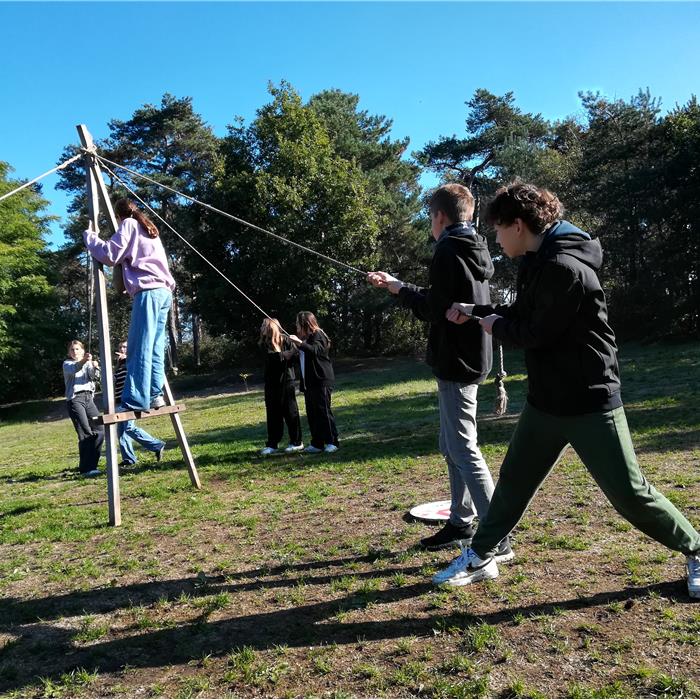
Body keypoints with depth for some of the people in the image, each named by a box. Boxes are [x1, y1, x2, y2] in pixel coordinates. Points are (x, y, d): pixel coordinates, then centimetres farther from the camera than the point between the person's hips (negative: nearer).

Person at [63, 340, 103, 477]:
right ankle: (85, 469, -10)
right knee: (85, 433, -13)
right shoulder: (67, 364, 10)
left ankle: (91, 464, 10)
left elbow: (94, 376, 1)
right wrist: (82, 361, -35)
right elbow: (73, 370, -15)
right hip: (75, 399, -5)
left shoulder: (88, 363, 21)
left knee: (100, 430, -1)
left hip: (88, 398, 5)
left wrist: (95, 367, -22)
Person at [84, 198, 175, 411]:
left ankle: (136, 402, -16)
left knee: (140, 349, -13)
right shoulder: (148, 228, 30)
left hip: (148, 291, -9)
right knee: (154, 349, 6)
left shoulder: (129, 224, 7)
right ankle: (155, 395, 2)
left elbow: (110, 254, -4)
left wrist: (90, 236, 9)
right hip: (164, 291, 9)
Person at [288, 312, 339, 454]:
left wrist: (299, 342, -37)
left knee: (323, 411, -7)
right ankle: (317, 443, 12)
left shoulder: (318, 335, -8)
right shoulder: (306, 337, 18)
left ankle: (332, 442, 1)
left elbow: (315, 350, -28)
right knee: (312, 413, 7)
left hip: (321, 380, -9)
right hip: (308, 382, 9)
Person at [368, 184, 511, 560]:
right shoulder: (474, 250, 15)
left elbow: (435, 308, -18)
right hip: (470, 359, 10)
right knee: (452, 446, 17)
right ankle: (461, 524, 27)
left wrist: (399, 289, -1)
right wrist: (398, 285, 25)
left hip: (455, 363, -10)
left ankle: (497, 539, -3)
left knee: (464, 451, -7)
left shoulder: (448, 251, -14)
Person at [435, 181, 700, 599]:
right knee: (515, 479, 15)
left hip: (589, 403, -9)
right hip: (546, 400, 9)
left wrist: (495, 325, -4)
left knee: (629, 494, 1)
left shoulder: (565, 268, -23)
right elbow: (523, 314, 19)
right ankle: (480, 557, 28)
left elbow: (536, 334, -21)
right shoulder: (540, 263, 8)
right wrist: (476, 310, 19)